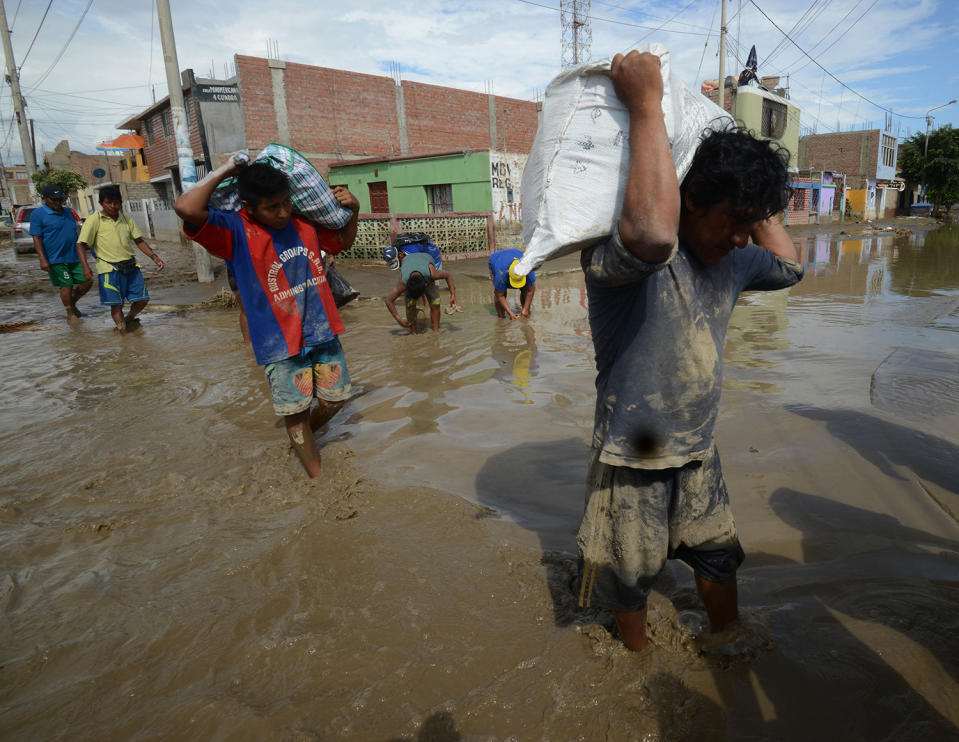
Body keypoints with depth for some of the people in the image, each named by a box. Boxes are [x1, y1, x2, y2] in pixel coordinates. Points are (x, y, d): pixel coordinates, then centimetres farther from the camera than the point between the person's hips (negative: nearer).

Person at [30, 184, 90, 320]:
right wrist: (42, 259, -18)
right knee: (66, 286, -3)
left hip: (73, 257, 6)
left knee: (87, 281, 5)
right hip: (55, 259, -6)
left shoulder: (68, 212, 14)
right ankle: (70, 313, 16)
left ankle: (72, 303, 29)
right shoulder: (38, 214, -5)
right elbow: (37, 238, -9)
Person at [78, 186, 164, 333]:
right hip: (110, 269, -5)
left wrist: (154, 257, 1)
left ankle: (129, 319, 37)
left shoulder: (126, 218, 10)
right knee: (116, 305, -4)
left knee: (142, 299, 7)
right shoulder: (95, 220, -4)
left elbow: (139, 240, 14)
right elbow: (82, 245, -6)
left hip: (131, 266, 5)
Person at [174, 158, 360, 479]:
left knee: (335, 397, 15)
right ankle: (317, 476, 23)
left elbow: (343, 242, 21)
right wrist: (223, 171, -20)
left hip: (323, 331, 5)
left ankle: (303, 441, 45)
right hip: (280, 342, -5)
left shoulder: (304, 222, 2)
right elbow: (186, 208, -32)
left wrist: (353, 211, 2)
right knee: (296, 411, 3)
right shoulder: (236, 231, -13)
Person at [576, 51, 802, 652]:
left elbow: (789, 265, 21)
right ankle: (640, 660, 46)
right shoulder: (618, 255, -26)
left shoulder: (732, 260, 0)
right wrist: (646, 105, -41)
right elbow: (652, 236, -51)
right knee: (631, 574, 16)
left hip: (699, 452, 7)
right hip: (633, 459, -6)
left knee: (719, 554, 26)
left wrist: (754, 208, 8)